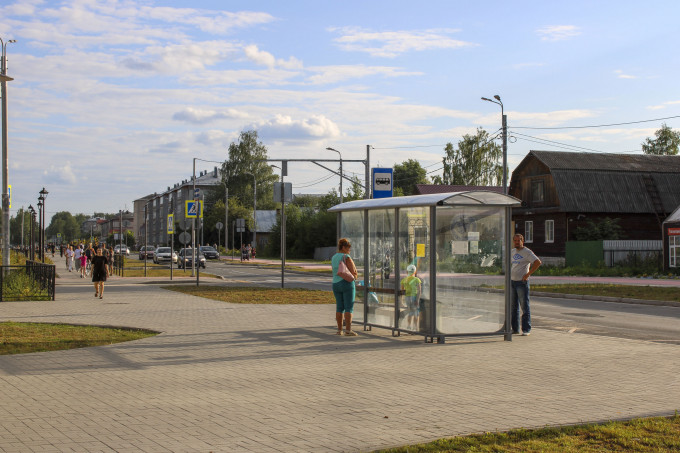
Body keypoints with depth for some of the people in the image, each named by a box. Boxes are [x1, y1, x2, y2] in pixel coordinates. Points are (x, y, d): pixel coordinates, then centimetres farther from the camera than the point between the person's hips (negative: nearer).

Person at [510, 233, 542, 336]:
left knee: (525, 306, -4)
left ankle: (526, 329, 0)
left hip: (522, 282, -7)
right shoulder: (512, 252, 15)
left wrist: (528, 274, -18)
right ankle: (515, 328, 16)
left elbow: (538, 262, -17)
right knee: (513, 307, 10)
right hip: (512, 281, 7)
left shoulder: (527, 252, -7)